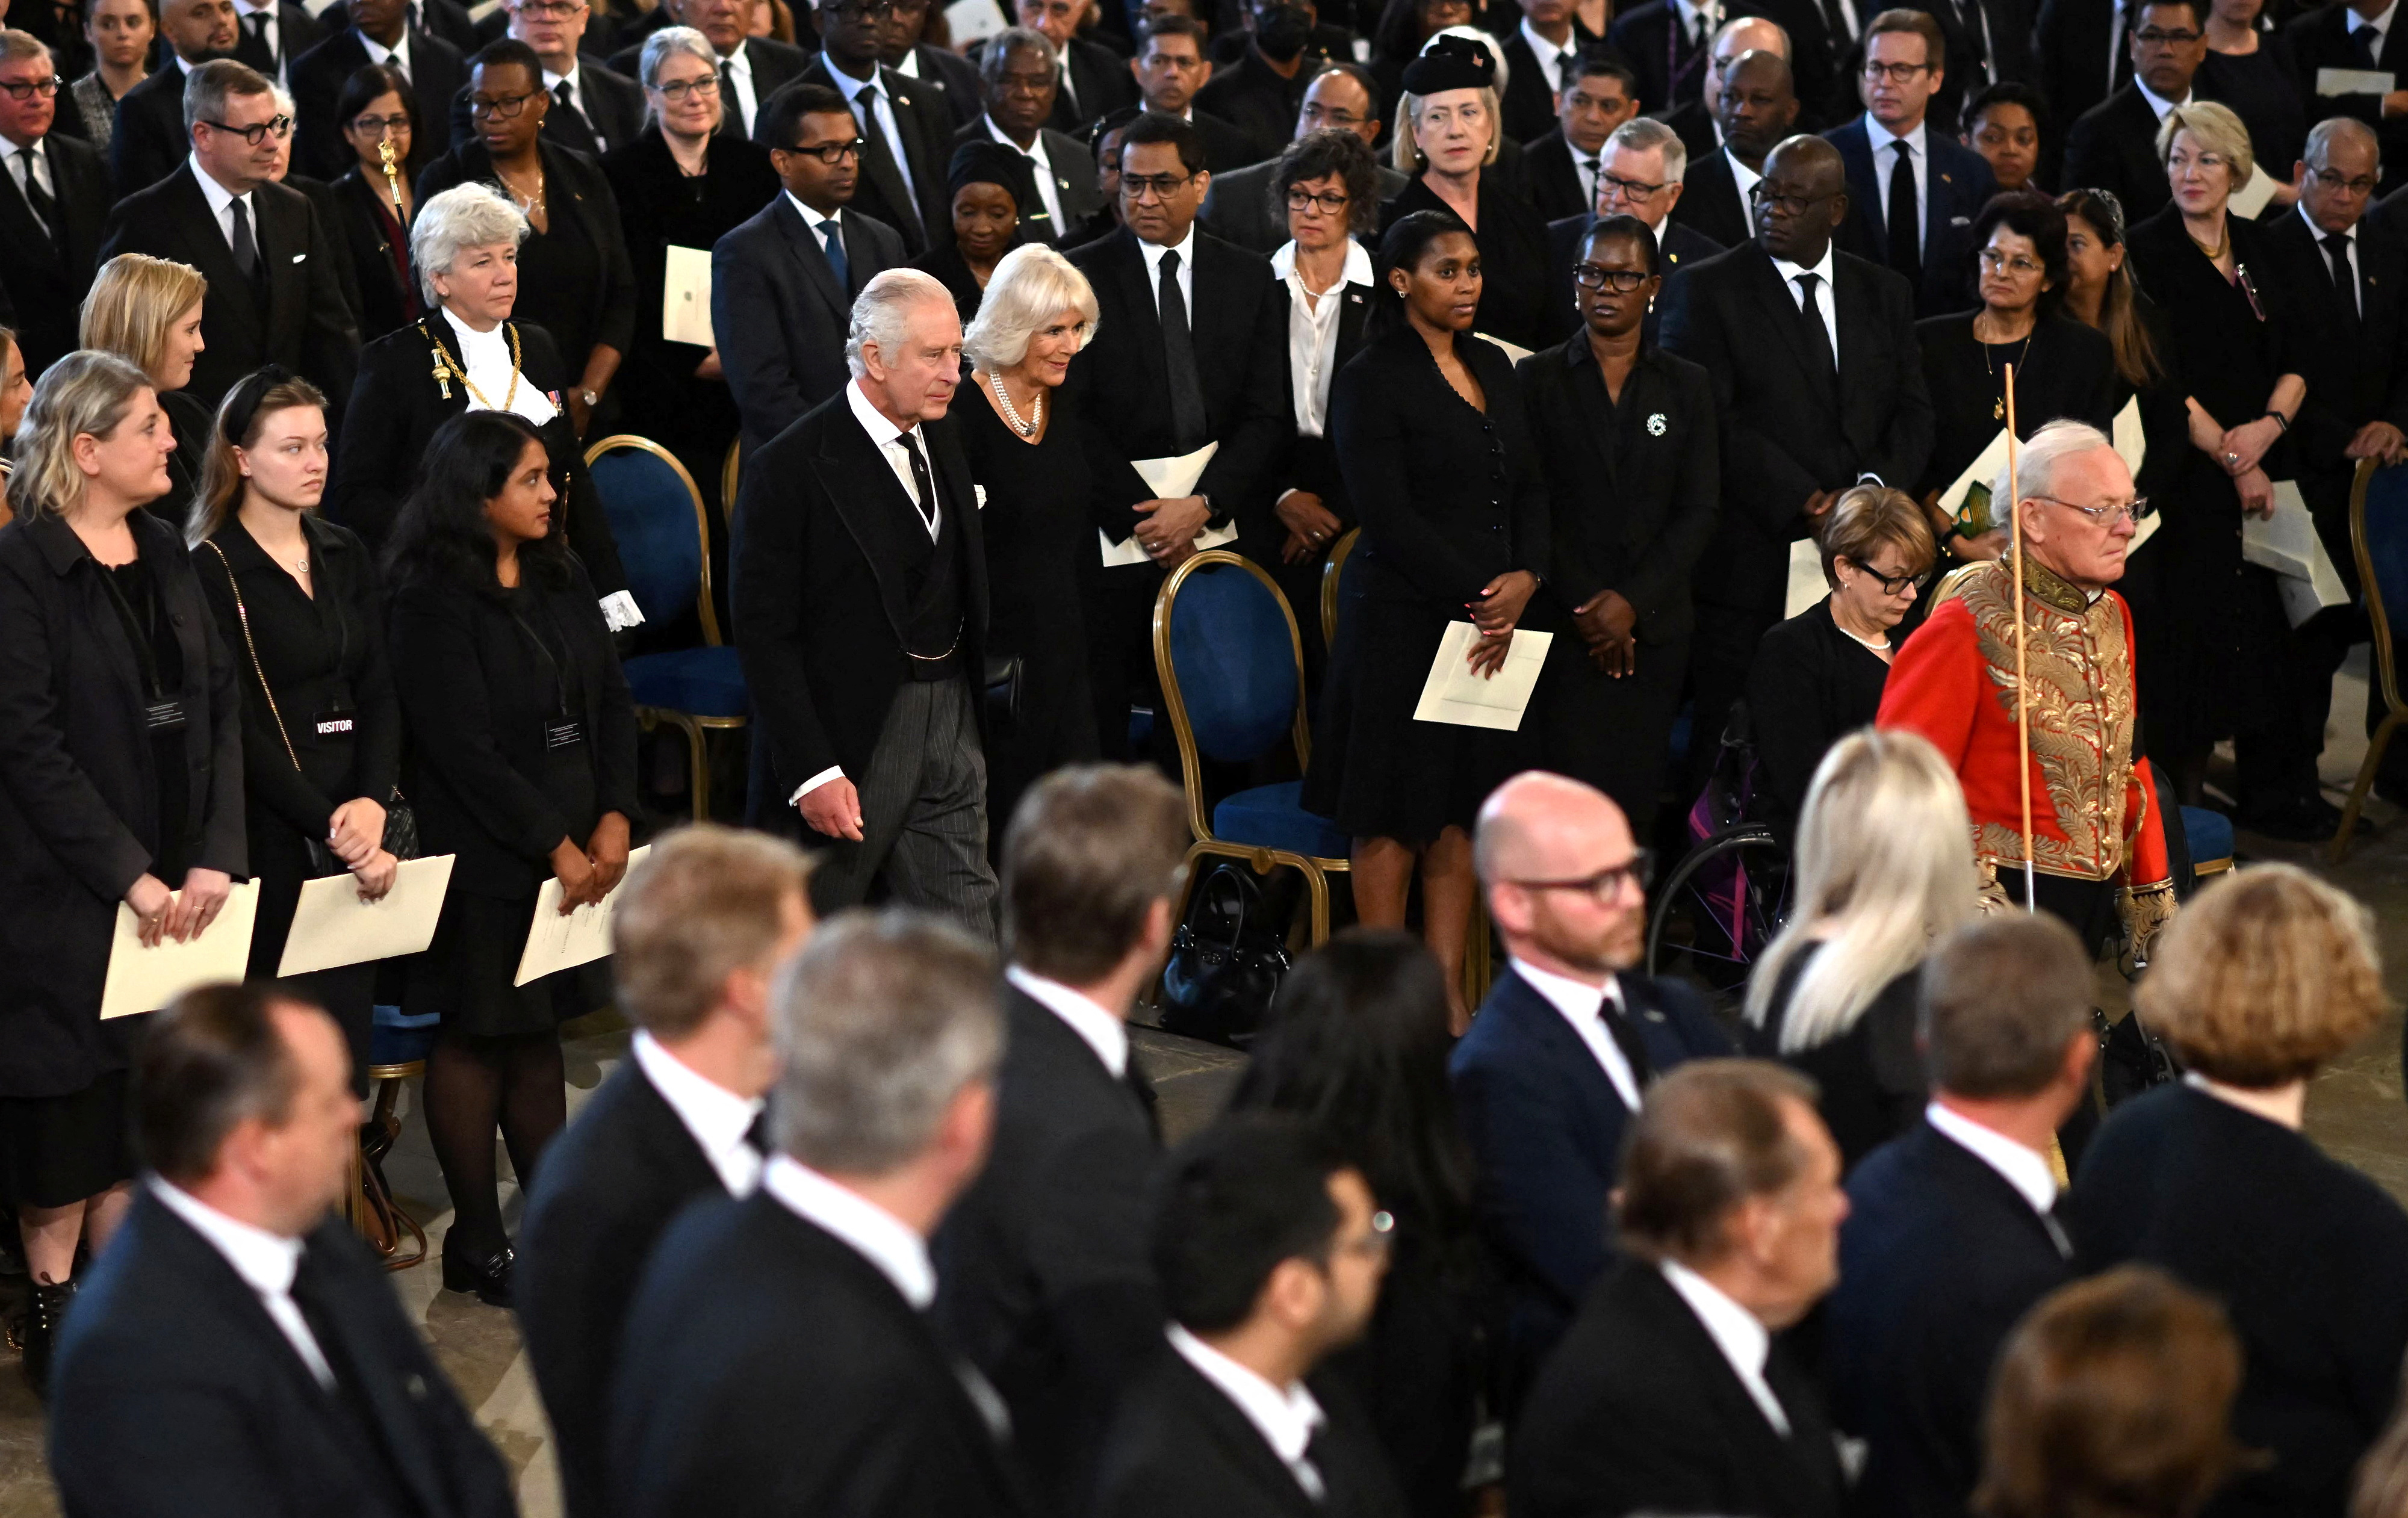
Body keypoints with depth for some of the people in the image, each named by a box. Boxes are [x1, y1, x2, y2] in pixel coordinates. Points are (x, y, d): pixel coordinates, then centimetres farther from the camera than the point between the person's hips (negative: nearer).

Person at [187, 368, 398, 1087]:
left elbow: (378, 693, 10)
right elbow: (238, 727, -11)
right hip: (269, 838, -5)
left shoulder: (345, 553, 13)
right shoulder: (213, 570, -6)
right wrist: (331, 830, -15)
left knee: (348, 1024, 5)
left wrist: (372, 801, -8)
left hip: (355, 833, 5)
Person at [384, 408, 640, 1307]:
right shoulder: (433, 602, -13)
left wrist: (613, 819, -4)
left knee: (538, 1030, 13)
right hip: (483, 853, -6)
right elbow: (464, 749, -17)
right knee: (476, 1038, 3)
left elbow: (611, 701, 8)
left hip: (576, 844, 6)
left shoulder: (561, 578, 9)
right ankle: (476, 1244, 12)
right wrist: (554, 845, -14)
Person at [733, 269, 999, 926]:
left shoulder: (943, 443, 10)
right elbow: (764, 633, -14)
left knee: (964, 936, 7)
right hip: (851, 735, -6)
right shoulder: (791, 468, -13)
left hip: (951, 717, 6)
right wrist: (810, 772, -18)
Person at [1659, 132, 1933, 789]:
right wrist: (1800, 503, -12)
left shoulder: (1885, 293, 16)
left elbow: (1912, 413, 13)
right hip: (1749, 558, -3)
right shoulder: (1707, 290, 2)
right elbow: (1711, 420, -7)